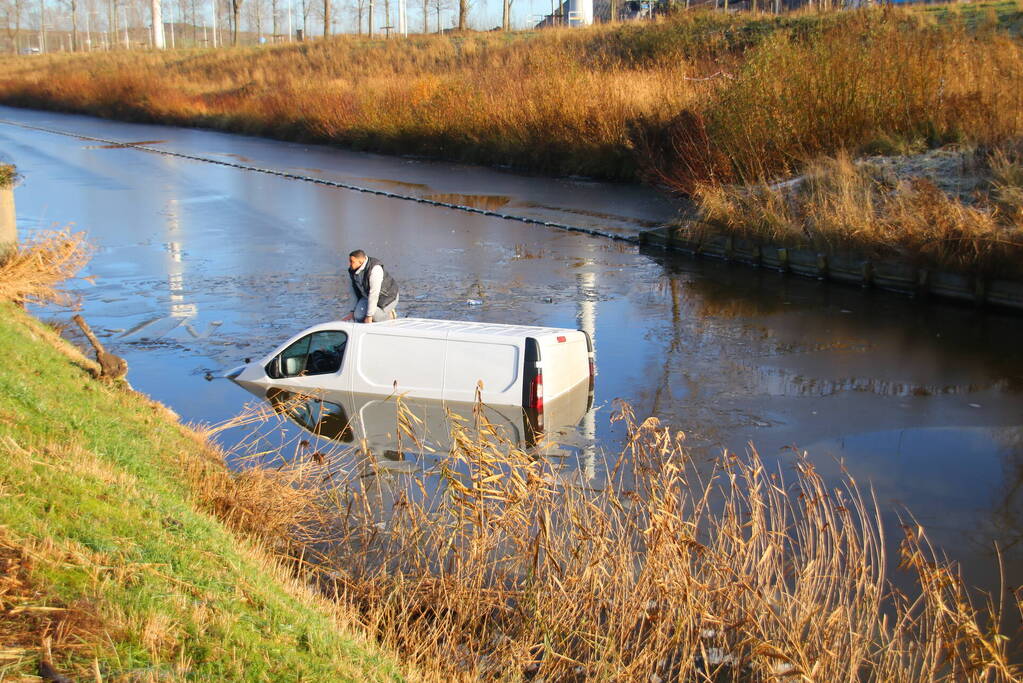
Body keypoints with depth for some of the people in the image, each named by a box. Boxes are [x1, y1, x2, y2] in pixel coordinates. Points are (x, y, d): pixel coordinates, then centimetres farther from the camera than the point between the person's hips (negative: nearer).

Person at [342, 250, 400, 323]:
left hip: (387, 299, -7)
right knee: (358, 316, -16)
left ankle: (390, 315, 1)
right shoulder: (353, 271, -7)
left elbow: (374, 293, -33)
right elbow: (355, 292, 3)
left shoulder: (375, 269, -32)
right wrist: (353, 312, 1)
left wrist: (369, 316, -32)